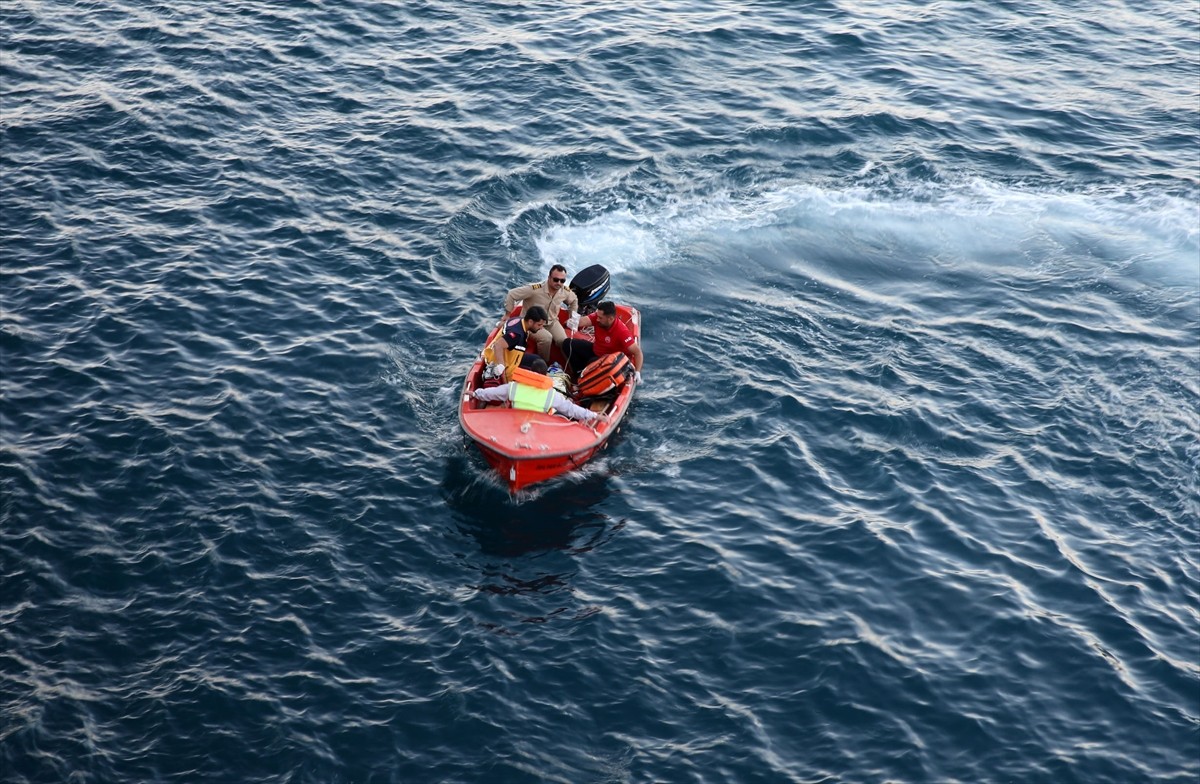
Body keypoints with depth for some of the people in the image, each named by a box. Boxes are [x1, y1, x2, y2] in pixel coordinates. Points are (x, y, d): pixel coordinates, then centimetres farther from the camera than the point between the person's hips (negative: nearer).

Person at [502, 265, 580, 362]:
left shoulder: (566, 291, -9)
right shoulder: (535, 289, -29)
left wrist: (572, 317, 10)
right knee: (546, 338, -33)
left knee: (563, 341, -22)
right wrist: (507, 316, -15)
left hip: (551, 322, 5)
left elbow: (574, 300, 17)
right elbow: (511, 295, -22)